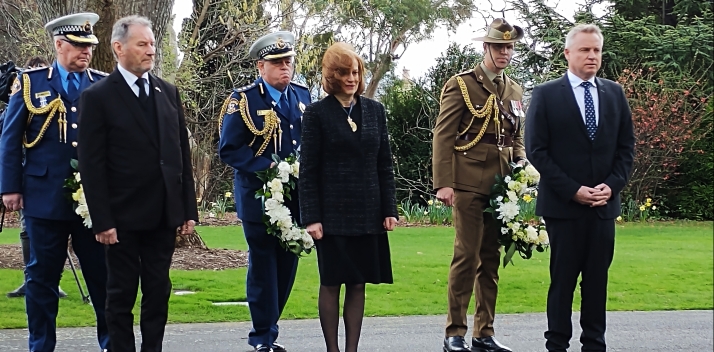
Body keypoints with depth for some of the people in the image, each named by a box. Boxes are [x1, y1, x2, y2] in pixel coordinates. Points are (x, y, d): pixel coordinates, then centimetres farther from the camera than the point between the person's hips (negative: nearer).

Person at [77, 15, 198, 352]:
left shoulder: (168, 92, 9)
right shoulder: (98, 97, -6)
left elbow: (182, 154, 11)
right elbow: (92, 166, -9)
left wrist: (189, 209, 7)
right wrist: (102, 221, -14)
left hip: (164, 215, 4)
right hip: (123, 217, -4)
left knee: (158, 291, 9)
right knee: (122, 293, 4)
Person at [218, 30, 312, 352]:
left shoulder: (302, 97, 10)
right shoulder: (243, 100, -6)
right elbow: (228, 149, -10)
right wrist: (268, 167, -18)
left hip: (294, 197, 5)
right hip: (259, 197, -5)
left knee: (287, 264, 8)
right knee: (263, 265, -2)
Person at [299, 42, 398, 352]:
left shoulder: (374, 110, 8)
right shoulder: (317, 113, -2)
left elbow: (385, 165, 10)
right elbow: (307, 170, -4)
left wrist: (390, 209, 3)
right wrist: (311, 217, -10)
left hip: (368, 213, 3)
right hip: (332, 213, -3)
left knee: (358, 284, 5)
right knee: (331, 283, 3)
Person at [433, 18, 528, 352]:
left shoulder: (514, 90, 17)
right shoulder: (461, 84, -1)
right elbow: (443, 135, -7)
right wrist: (443, 183, -15)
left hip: (501, 184, 6)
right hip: (469, 182, -6)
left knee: (491, 258, 8)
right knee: (467, 255, -8)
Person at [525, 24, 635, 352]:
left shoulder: (615, 93, 9)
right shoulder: (546, 95, -2)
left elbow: (626, 146, 10)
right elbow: (536, 150, -6)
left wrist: (612, 185, -6)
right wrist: (573, 190, -13)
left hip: (604, 203, 3)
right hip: (563, 203, -3)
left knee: (597, 277, 6)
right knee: (563, 278, 2)